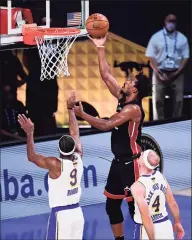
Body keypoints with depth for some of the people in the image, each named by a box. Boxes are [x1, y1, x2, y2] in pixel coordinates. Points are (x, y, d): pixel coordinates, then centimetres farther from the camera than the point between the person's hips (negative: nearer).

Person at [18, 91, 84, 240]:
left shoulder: (56, 165, -14)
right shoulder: (78, 159, 1)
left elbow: (32, 157, -4)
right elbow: (75, 133, 13)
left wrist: (30, 133, -5)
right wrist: (71, 109, 21)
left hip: (61, 215, -6)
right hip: (77, 212, 6)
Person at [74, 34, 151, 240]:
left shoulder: (133, 109, -20)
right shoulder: (122, 98, 5)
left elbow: (105, 125, -27)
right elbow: (106, 75, 9)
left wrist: (81, 114, -23)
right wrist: (100, 48, 6)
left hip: (131, 164, -9)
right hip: (119, 161, 9)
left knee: (136, 206, -5)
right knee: (111, 205, 12)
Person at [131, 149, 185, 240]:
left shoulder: (137, 186, -23)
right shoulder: (161, 176, -4)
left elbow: (146, 217, -25)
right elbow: (173, 203, 6)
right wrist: (178, 223, 19)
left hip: (147, 229, -6)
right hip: (166, 225, 6)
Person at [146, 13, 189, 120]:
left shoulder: (182, 38, 5)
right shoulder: (156, 37, 0)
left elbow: (185, 57, 5)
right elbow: (150, 56, -2)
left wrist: (177, 72, -8)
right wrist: (159, 73, -11)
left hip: (176, 73, 1)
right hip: (160, 72, -1)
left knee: (178, 100, -1)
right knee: (158, 100, -2)